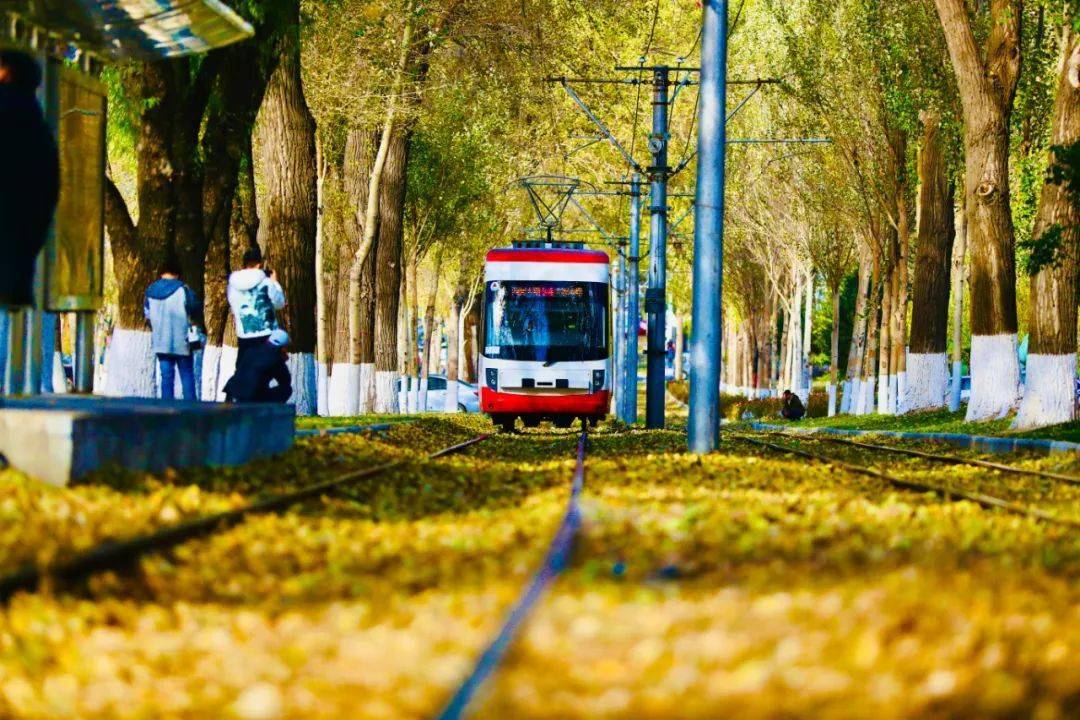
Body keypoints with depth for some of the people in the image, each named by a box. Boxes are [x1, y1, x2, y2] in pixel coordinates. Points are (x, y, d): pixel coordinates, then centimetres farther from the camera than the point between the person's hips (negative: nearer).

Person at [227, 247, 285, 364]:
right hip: (266, 336, -3)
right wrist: (275, 283, 15)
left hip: (244, 337, 3)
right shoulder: (265, 282, -9)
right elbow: (279, 303, 4)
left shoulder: (233, 284, 1)